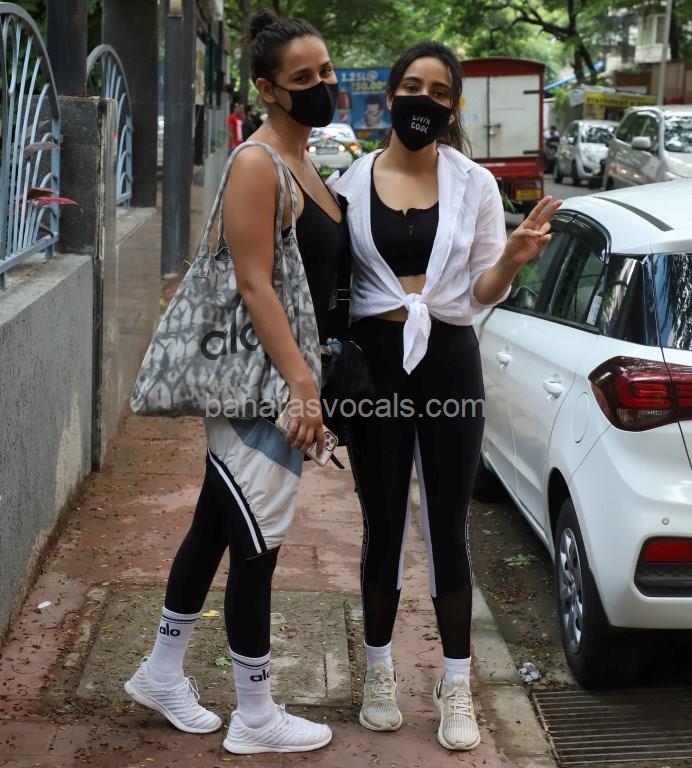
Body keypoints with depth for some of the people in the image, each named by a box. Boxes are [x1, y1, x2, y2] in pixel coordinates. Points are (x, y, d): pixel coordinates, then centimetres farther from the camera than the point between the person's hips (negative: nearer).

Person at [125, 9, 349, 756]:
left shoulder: (305, 163, 15)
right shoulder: (256, 164, -15)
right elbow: (253, 284, -21)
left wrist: (307, 378, 17)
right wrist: (303, 384, -25)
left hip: (282, 372, 9)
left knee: (217, 526, 17)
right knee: (256, 546, -1)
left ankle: (162, 673, 31)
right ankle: (254, 718, 11)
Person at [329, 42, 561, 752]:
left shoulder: (475, 185, 2)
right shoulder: (348, 184, 1)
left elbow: (485, 292, 4)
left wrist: (513, 257, -15)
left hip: (449, 360, 0)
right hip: (374, 359, 0)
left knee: (448, 526, 4)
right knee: (383, 524, 9)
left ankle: (456, 686, 15)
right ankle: (379, 672, 26)